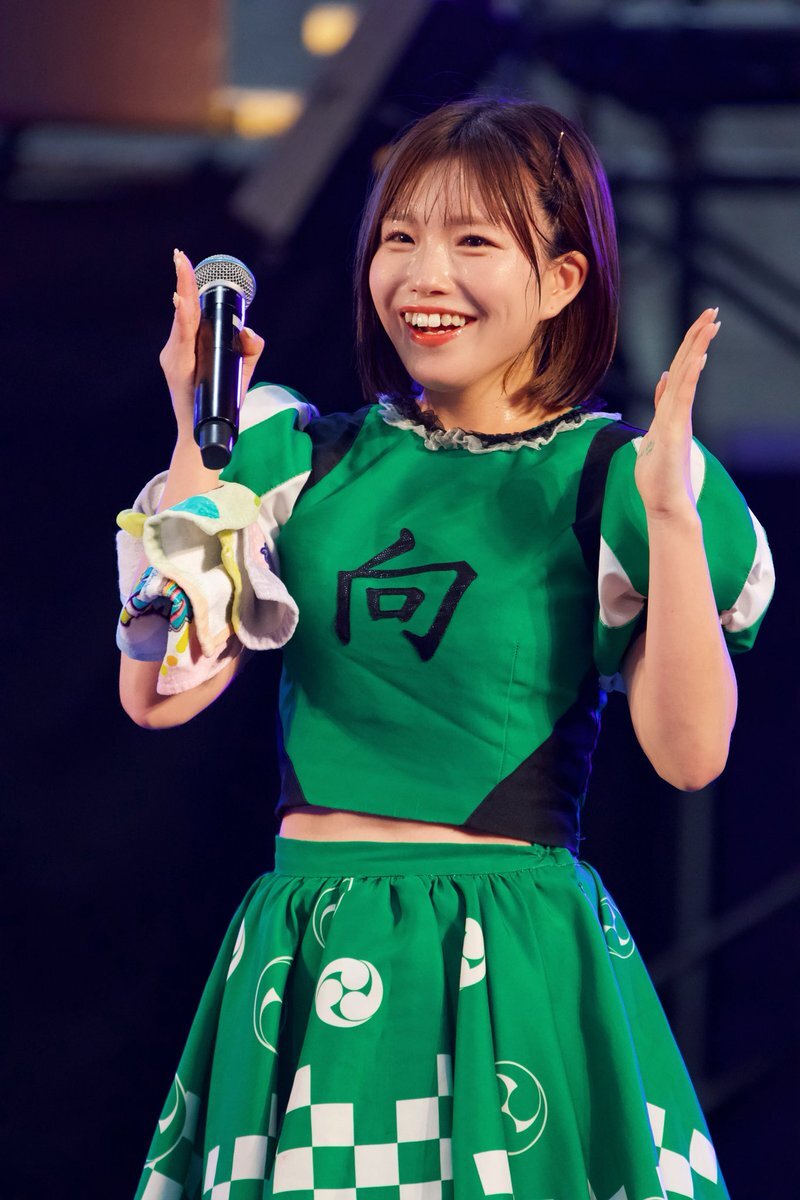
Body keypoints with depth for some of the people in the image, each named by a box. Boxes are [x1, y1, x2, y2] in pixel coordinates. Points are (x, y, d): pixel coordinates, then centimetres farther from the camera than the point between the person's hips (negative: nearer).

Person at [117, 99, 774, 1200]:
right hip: (310, 950, 3)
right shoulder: (309, 463, 9)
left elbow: (691, 752, -10)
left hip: (517, 963, -3)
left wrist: (671, 513, -18)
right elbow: (158, 691, 0)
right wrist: (198, 443, 0)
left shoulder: (606, 480, -1)